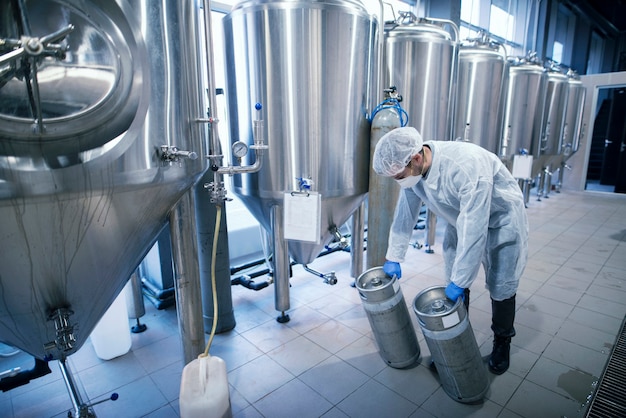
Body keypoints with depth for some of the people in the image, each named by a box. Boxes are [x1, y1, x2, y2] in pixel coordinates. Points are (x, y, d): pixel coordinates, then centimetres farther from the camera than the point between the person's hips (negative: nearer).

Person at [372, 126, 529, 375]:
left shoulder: (468, 165, -40)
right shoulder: (411, 169, -19)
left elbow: (474, 230, -38)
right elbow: (405, 213, -7)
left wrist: (459, 281, -31)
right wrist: (393, 258, -3)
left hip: (500, 220, -5)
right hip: (461, 221, 6)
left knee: (501, 288, 4)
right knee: (455, 282, 6)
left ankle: (502, 343, 29)